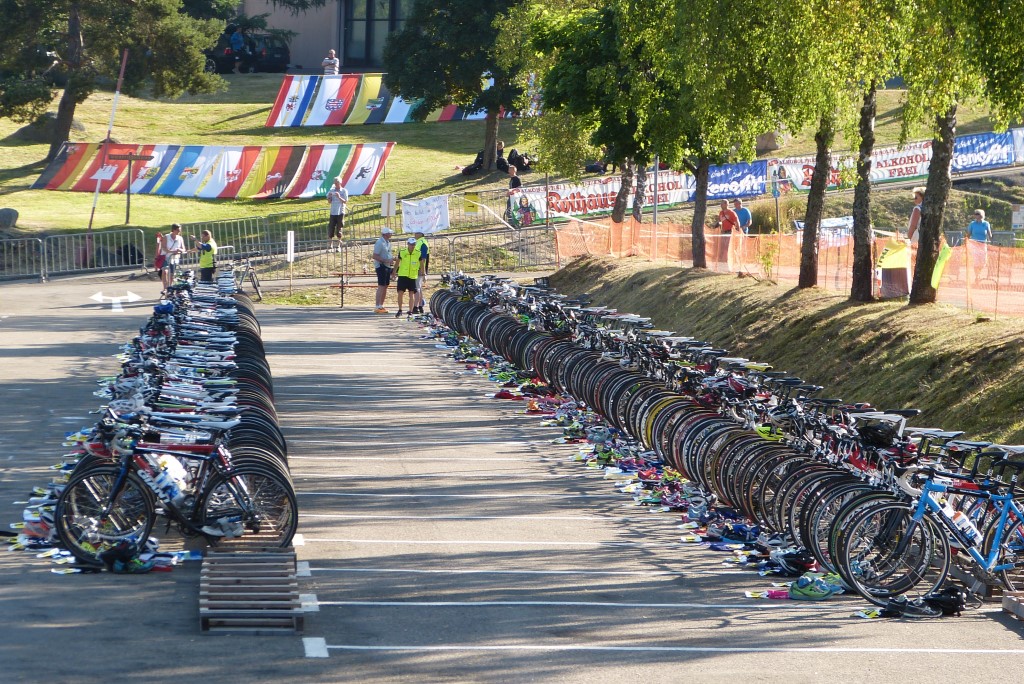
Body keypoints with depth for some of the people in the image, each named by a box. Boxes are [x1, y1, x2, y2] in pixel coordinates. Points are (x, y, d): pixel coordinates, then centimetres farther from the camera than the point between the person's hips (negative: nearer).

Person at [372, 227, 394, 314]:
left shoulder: (388, 242, 14)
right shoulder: (379, 243, -15)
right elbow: (375, 256, -20)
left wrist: (392, 259, 9)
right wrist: (386, 260, -23)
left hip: (387, 266, 9)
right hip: (381, 266, -9)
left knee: (385, 287, 11)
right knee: (381, 286, -11)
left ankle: (381, 306, 18)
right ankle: (378, 307, -12)